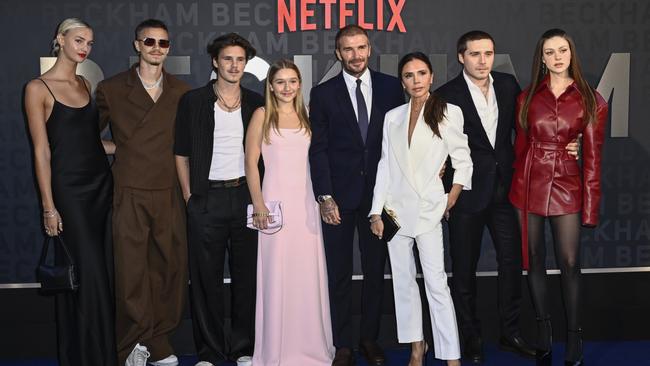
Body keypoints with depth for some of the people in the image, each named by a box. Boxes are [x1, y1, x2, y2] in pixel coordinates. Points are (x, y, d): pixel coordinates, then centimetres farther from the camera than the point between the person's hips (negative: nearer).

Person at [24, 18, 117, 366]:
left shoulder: (86, 84, 12)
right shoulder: (38, 88, -6)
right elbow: (42, 152, -10)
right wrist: (49, 207, -12)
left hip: (102, 184, 6)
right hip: (69, 189, -6)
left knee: (106, 274, 8)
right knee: (88, 277, -5)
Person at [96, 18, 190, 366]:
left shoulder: (181, 91, 11)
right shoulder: (111, 89, 6)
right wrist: (115, 148, 3)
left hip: (169, 194, 2)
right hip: (130, 194, -2)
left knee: (171, 266, 5)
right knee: (131, 270, -2)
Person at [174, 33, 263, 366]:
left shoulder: (255, 103, 8)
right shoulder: (193, 101, 2)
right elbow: (181, 153, 4)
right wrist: (189, 196, -2)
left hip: (246, 196, 2)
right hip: (207, 199, -1)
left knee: (247, 274, 6)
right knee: (205, 277, 3)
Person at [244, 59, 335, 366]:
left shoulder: (306, 114, 13)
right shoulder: (262, 115, 1)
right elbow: (251, 161, -3)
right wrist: (258, 204, -11)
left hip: (306, 201, 4)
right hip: (277, 201, -3)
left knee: (309, 274, 6)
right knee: (277, 275, -1)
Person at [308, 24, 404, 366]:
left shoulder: (391, 87, 4)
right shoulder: (323, 93, 1)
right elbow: (318, 149, -1)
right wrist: (325, 197, -9)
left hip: (379, 192, 1)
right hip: (340, 195, -1)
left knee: (376, 270, 10)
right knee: (339, 273, 5)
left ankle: (370, 338, 24)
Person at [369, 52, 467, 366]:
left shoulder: (449, 113, -2)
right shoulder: (392, 117, 9)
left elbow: (463, 162, 2)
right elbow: (385, 166, 8)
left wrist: (450, 201, -3)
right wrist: (376, 213, 4)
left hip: (429, 210, -4)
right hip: (396, 208, 4)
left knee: (436, 282, -9)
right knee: (403, 280, 8)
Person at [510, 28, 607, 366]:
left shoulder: (590, 100, 1)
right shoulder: (528, 96, 5)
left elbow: (592, 156, -1)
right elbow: (520, 146, 9)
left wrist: (591, 204, -5)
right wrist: (517, 184, 4)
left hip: (567, 185, -2)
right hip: (529, 183, 2)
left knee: (570, 263, -3)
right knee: (534, 260, 8)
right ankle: (543, 333, 21)